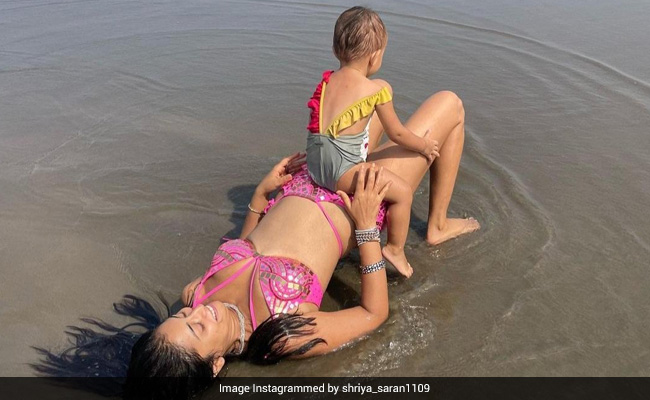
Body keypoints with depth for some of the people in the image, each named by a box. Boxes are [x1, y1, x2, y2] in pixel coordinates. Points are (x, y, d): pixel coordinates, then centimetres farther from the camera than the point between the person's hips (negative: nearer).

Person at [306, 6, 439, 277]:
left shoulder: (328, 80, 12)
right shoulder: (377, 89, -6)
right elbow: (397, 134, 2)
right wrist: (424, 146, 21)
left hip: (314, 161, 8)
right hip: (340, 169, -8)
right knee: (402, 192, -3)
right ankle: (395, 249, 11)